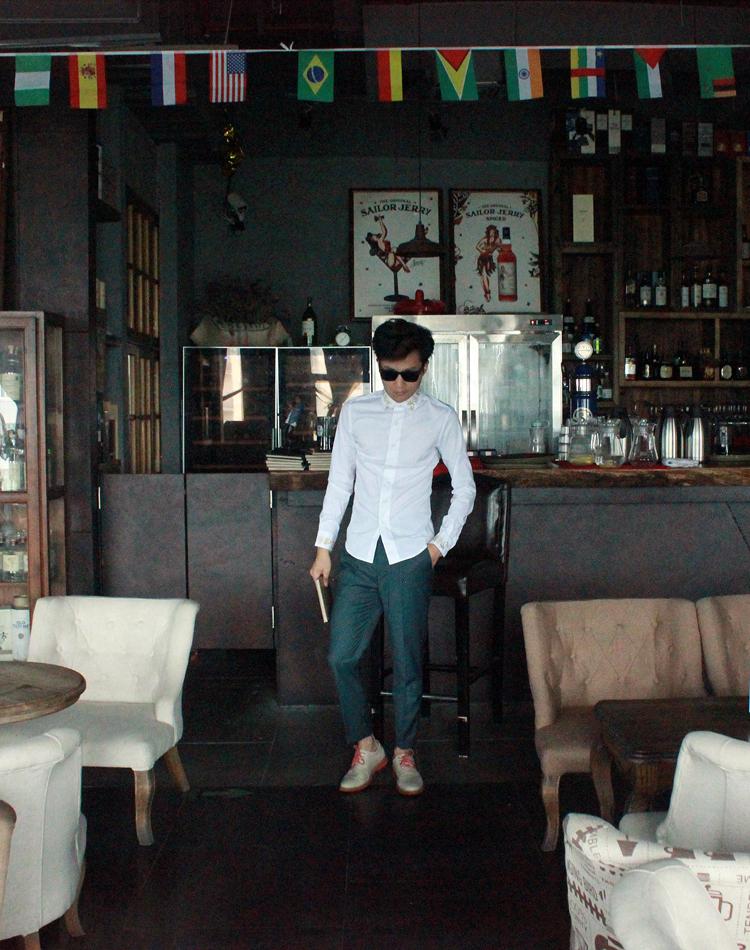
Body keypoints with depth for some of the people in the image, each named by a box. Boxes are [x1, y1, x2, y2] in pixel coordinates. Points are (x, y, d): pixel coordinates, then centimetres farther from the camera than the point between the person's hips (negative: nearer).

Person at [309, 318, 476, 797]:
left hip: (409, 558, -2)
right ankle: (366, 747, 20)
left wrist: (442, 543, 0)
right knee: (342, 656, 1)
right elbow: (340, 481, 8)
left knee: (407, 662, 5)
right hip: (359, 555, 2)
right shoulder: (355, 412, 4)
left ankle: (405, 752, 23)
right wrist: (324, 547, 5)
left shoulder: (441, 418, 0)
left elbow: (465, 487, 7)